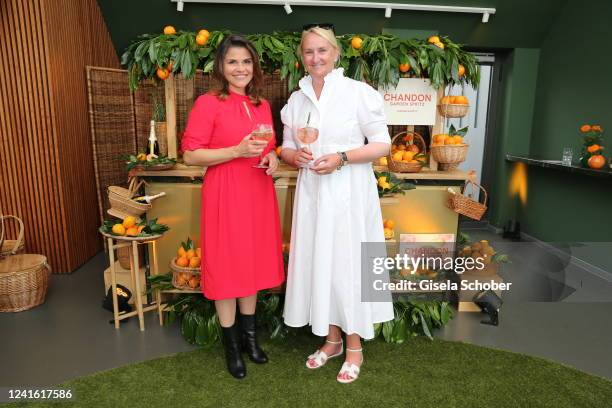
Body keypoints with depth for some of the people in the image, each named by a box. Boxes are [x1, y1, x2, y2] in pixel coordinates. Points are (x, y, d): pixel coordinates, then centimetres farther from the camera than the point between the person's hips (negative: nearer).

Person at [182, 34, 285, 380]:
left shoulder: (263, 105, 10)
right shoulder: (208, 103, -8)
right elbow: (190, 155, -12)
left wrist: (273, 158, -2)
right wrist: (237, 151, -21)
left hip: (258, 194, 6)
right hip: (225, 196, -6)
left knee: (254, 264, 15)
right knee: (226, 267, 5)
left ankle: (250, 335, 33)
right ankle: (232, 344, 24)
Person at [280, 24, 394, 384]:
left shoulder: (359, 92, -5)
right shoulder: (296, 99, 9)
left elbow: (383, 144, -6)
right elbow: (287, 148, 15)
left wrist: (342, 158, -19)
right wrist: (296, 156, -8)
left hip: (349, 193, -4)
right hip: (312, 192, 5)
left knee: (348, 263, 2)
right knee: (318, 263, 10)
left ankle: (355, 347, 22)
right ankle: (332, 339, 30)